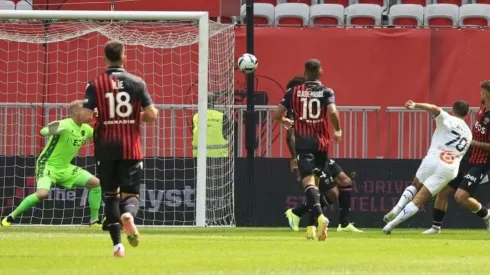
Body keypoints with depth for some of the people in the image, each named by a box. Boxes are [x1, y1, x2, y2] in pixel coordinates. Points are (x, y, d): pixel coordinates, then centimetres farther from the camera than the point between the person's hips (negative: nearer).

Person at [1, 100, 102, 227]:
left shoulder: (86, 129, 1)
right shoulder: (64, 125, -23)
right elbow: (43, 132, -40)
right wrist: (52, 129, -63)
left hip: (65, 168, 8)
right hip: (48, 165, -8)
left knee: (96, 183, 0)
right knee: (43, 194, -31)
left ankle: (94, 220, 11)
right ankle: (11, 217, -13)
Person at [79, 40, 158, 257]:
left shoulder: (95, 84, -3)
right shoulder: (136, 82, -1)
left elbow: (85, 116, -11)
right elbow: (152, 114, -5)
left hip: (106, 147, 0)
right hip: (130, 147, 0)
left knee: (110, 194, 13)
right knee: (131, 193, 3)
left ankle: (117, 243, 5)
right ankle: (128, 214, -33)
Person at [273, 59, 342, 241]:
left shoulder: (293, 92, 4)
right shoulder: (326, 92, 2)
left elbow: (276, 115, 3)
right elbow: (333, 112, -16)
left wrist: (286, 122, 26)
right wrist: (338, 131, 2)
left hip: (303, 143, -2)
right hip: (321, 143, 2)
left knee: (308, 181, -15)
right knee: (316, 181, 18)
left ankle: (319, 216, -40)